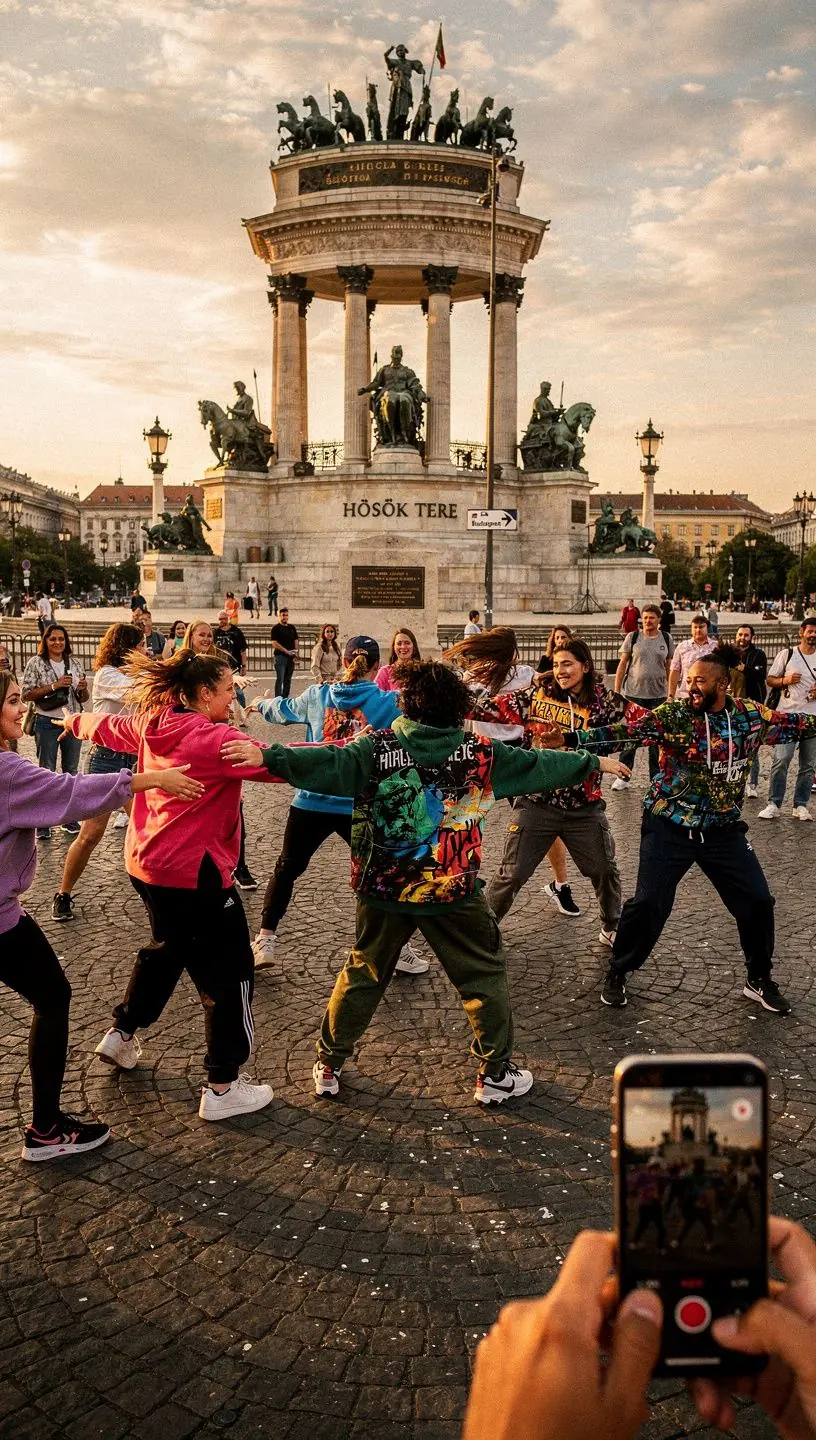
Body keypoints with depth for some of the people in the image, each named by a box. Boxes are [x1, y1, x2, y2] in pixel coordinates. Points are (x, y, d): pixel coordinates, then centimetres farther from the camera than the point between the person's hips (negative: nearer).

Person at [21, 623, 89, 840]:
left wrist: (83, 688, -9)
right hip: (47, 723, -4)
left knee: (71, 770, 10)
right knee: (46, 772, 1)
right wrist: (53, 686, -17)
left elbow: (83, 699, 13)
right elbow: (26, 694, -9)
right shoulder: (36, 663, -3)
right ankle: (43, 822, 8)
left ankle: (70, 818, 21)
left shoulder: (74, 664, 8)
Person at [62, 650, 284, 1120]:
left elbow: (109, 727, 24)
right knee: (229, 972, 3)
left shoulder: (154, 724, 4)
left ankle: (122, 1036, 46)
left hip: (148, 863, 9)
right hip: (193, 872, -9)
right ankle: (223, 1088, 9)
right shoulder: (212, 738, -21)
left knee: (168, 950, 32)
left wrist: (77, 721, 46)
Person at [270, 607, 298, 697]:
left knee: (288, 680, 10)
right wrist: (286, 651, -18)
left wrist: (295, 653, 1)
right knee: (280, 679, -9)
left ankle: (285, 698, 17)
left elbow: (295, 641, 17)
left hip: (291, 657, 6)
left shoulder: (292, 628, 16)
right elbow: (274, 643, -11)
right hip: (280, 656, -6)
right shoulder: (276, 628, -2)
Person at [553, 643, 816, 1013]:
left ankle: (759, 981, 29)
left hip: (723, 830, 3)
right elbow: (627, 731, -23)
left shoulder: (752, 715, -2)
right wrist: (571, 738, -35)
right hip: (670, 827, -3)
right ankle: (617, 974, 18)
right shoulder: (672, 715, -13)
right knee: (649, 903, -5)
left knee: (757, 901, 6)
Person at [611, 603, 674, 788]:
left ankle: (656, 779, 20)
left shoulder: (666, 639, 5)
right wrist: (616, 691, -2)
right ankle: (623, 777, 12)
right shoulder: (632, 637, 0)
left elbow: (670, 668, 10)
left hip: (658, 695, 2)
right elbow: (623, 664, 2)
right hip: (633, 693, -1)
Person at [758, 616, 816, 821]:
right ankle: (774, 804, -4)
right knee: (781, 760, -11)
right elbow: (770, 680, 5)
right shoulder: (786, 654, 4)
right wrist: (785, 680, -13)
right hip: (787, 715, -3)